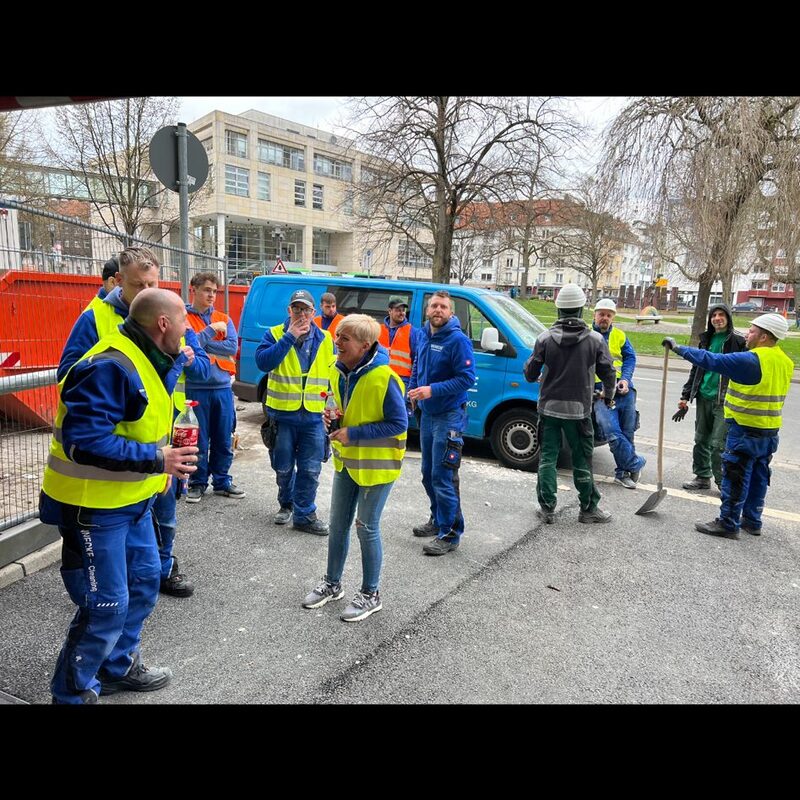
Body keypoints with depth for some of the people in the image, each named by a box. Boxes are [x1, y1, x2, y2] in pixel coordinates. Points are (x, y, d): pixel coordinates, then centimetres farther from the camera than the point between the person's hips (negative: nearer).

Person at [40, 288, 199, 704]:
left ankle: (119, 667, 38)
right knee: (107, 605, 1)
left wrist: (161, 463, 7)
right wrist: (156, 459, -29)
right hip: (92, 505, -10)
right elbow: (83, 441, -32)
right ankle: (73, 692, 25)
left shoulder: (148, 361, 6)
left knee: (145, 579, 18)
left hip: (131, 499, 10)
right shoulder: (110, 367, -26)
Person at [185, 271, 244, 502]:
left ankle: (222, 481, 24)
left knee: (224, 439, 11)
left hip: (222, 387, 4)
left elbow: (233, 347, -4)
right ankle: (198, 482, 20)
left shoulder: (224, 319, 10)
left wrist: (200, 344, -9)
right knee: (198, 440, 5)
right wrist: (211, 329, -12)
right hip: (195, 388, -3)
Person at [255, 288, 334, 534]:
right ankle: (286, 505, 36)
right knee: (283, 468, 13)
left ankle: (304, 514, 17)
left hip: (313, 416, 1)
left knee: (310, 470, 3)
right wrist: (289, 337, -20)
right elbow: (262, 361, -19)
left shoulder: (325, 339, 6)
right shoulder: (275, 334, -1)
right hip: (282, 414, -1)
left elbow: (332, 373, 14)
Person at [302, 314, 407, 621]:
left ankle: (370, 595, 25)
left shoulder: (384, 378, -24)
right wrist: (334, 416, -7)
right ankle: (332, 583, 37)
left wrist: (354, 434, -23)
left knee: (366, 528, 5)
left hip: (376, 463, -7)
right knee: (338, 524, 17)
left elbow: (399, 424, -22)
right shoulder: (339, 371, 0)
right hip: (346, 459, 7)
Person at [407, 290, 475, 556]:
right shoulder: (423, 335, 8)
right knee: (428, 474, 18)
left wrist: (433, 390, -26)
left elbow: (467, 378, -21)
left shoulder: (458, 340, -15)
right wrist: (412, 389, 8)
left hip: (449, 416, -8)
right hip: (427, 414, 8)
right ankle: (438, 519, 36)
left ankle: (450, 533, 5)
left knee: (443, 477, -7)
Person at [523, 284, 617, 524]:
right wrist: (609, 396, 22)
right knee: (582, 459, 10)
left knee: (548, 456, 9)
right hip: (579, 409, 0)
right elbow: (608, 372, 3)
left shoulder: (546, 339, -5)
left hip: (549, 407, 1)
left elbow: (530, 374, -1)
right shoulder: (595, 340, -5)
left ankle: (547, 508, 11)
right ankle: (588, 509, 20)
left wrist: (536, 377, 24)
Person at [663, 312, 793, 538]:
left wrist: (679, 348, -13)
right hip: (770, 432, 9)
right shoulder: (786, 362, 7)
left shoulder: (751, 360, -21)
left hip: (745, 430, -8)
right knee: (758, 476, 17)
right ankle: (752, 521, 28)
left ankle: (728, 523, 7)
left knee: (736, 478, 0)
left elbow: (711, 360, -20)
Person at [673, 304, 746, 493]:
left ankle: (723, 481, 8)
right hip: (703, 398, 6)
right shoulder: (706, 340, 13)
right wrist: (685, 397, 13)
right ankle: (702, 476, 24)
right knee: (701, 440, 12)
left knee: (718, 444, -6)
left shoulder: (737, 342, -3)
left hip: (724, 401, -5)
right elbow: (696, 369, 17)